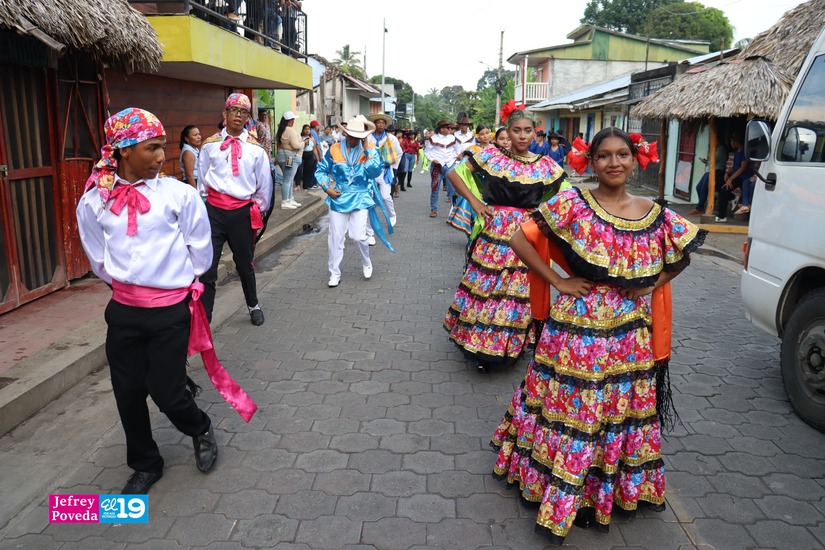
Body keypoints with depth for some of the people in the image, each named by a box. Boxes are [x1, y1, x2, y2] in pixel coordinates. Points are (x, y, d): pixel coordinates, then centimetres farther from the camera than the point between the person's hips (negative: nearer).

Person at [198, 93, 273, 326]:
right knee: (207, 266, -4)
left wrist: (257, 211, 11)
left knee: (245, 264, 16)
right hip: (215, 210, 0)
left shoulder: (256, 148, 0)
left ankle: (253, 306, 40)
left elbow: (264, 184, 8)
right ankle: (203, 318, 4)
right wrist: (202, 209, 12)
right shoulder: (210, 145, 1)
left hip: (243, 212, 0)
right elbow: (202, 181, 10)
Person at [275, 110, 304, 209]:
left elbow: (277, 142, 17)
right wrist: (302, 143, -3)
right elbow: (295, 145, -21)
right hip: (290, 157, -10)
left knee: (289, 179, 16)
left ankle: (290, 199, 21)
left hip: (283, 155, 10)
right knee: (287, 180, -7)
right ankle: (285, 203, -6)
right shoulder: (291, 130, -16)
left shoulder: (280, 130, 12)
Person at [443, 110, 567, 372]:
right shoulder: (492, 155, 0)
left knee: (520, 288, 5)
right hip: (495, 229, 0)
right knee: (487, 284, 3)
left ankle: (513, 346, 23)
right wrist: (474, 201, -4)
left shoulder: (545, 165, 2)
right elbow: (454, 173, 2)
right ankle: (481, 349, 16)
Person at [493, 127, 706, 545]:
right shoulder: (572, 204, -9)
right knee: (570, 410, 6)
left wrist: (652, 287, 3)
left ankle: (611, 489, 38)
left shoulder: (654, 215, 2)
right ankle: (557, 491, 25)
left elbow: (684, 253, 17)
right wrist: (557, 282, -11)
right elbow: (521, 240, -10)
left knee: (621, 410, 15)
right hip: (576, 328, -4)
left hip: (629, 334, 4)